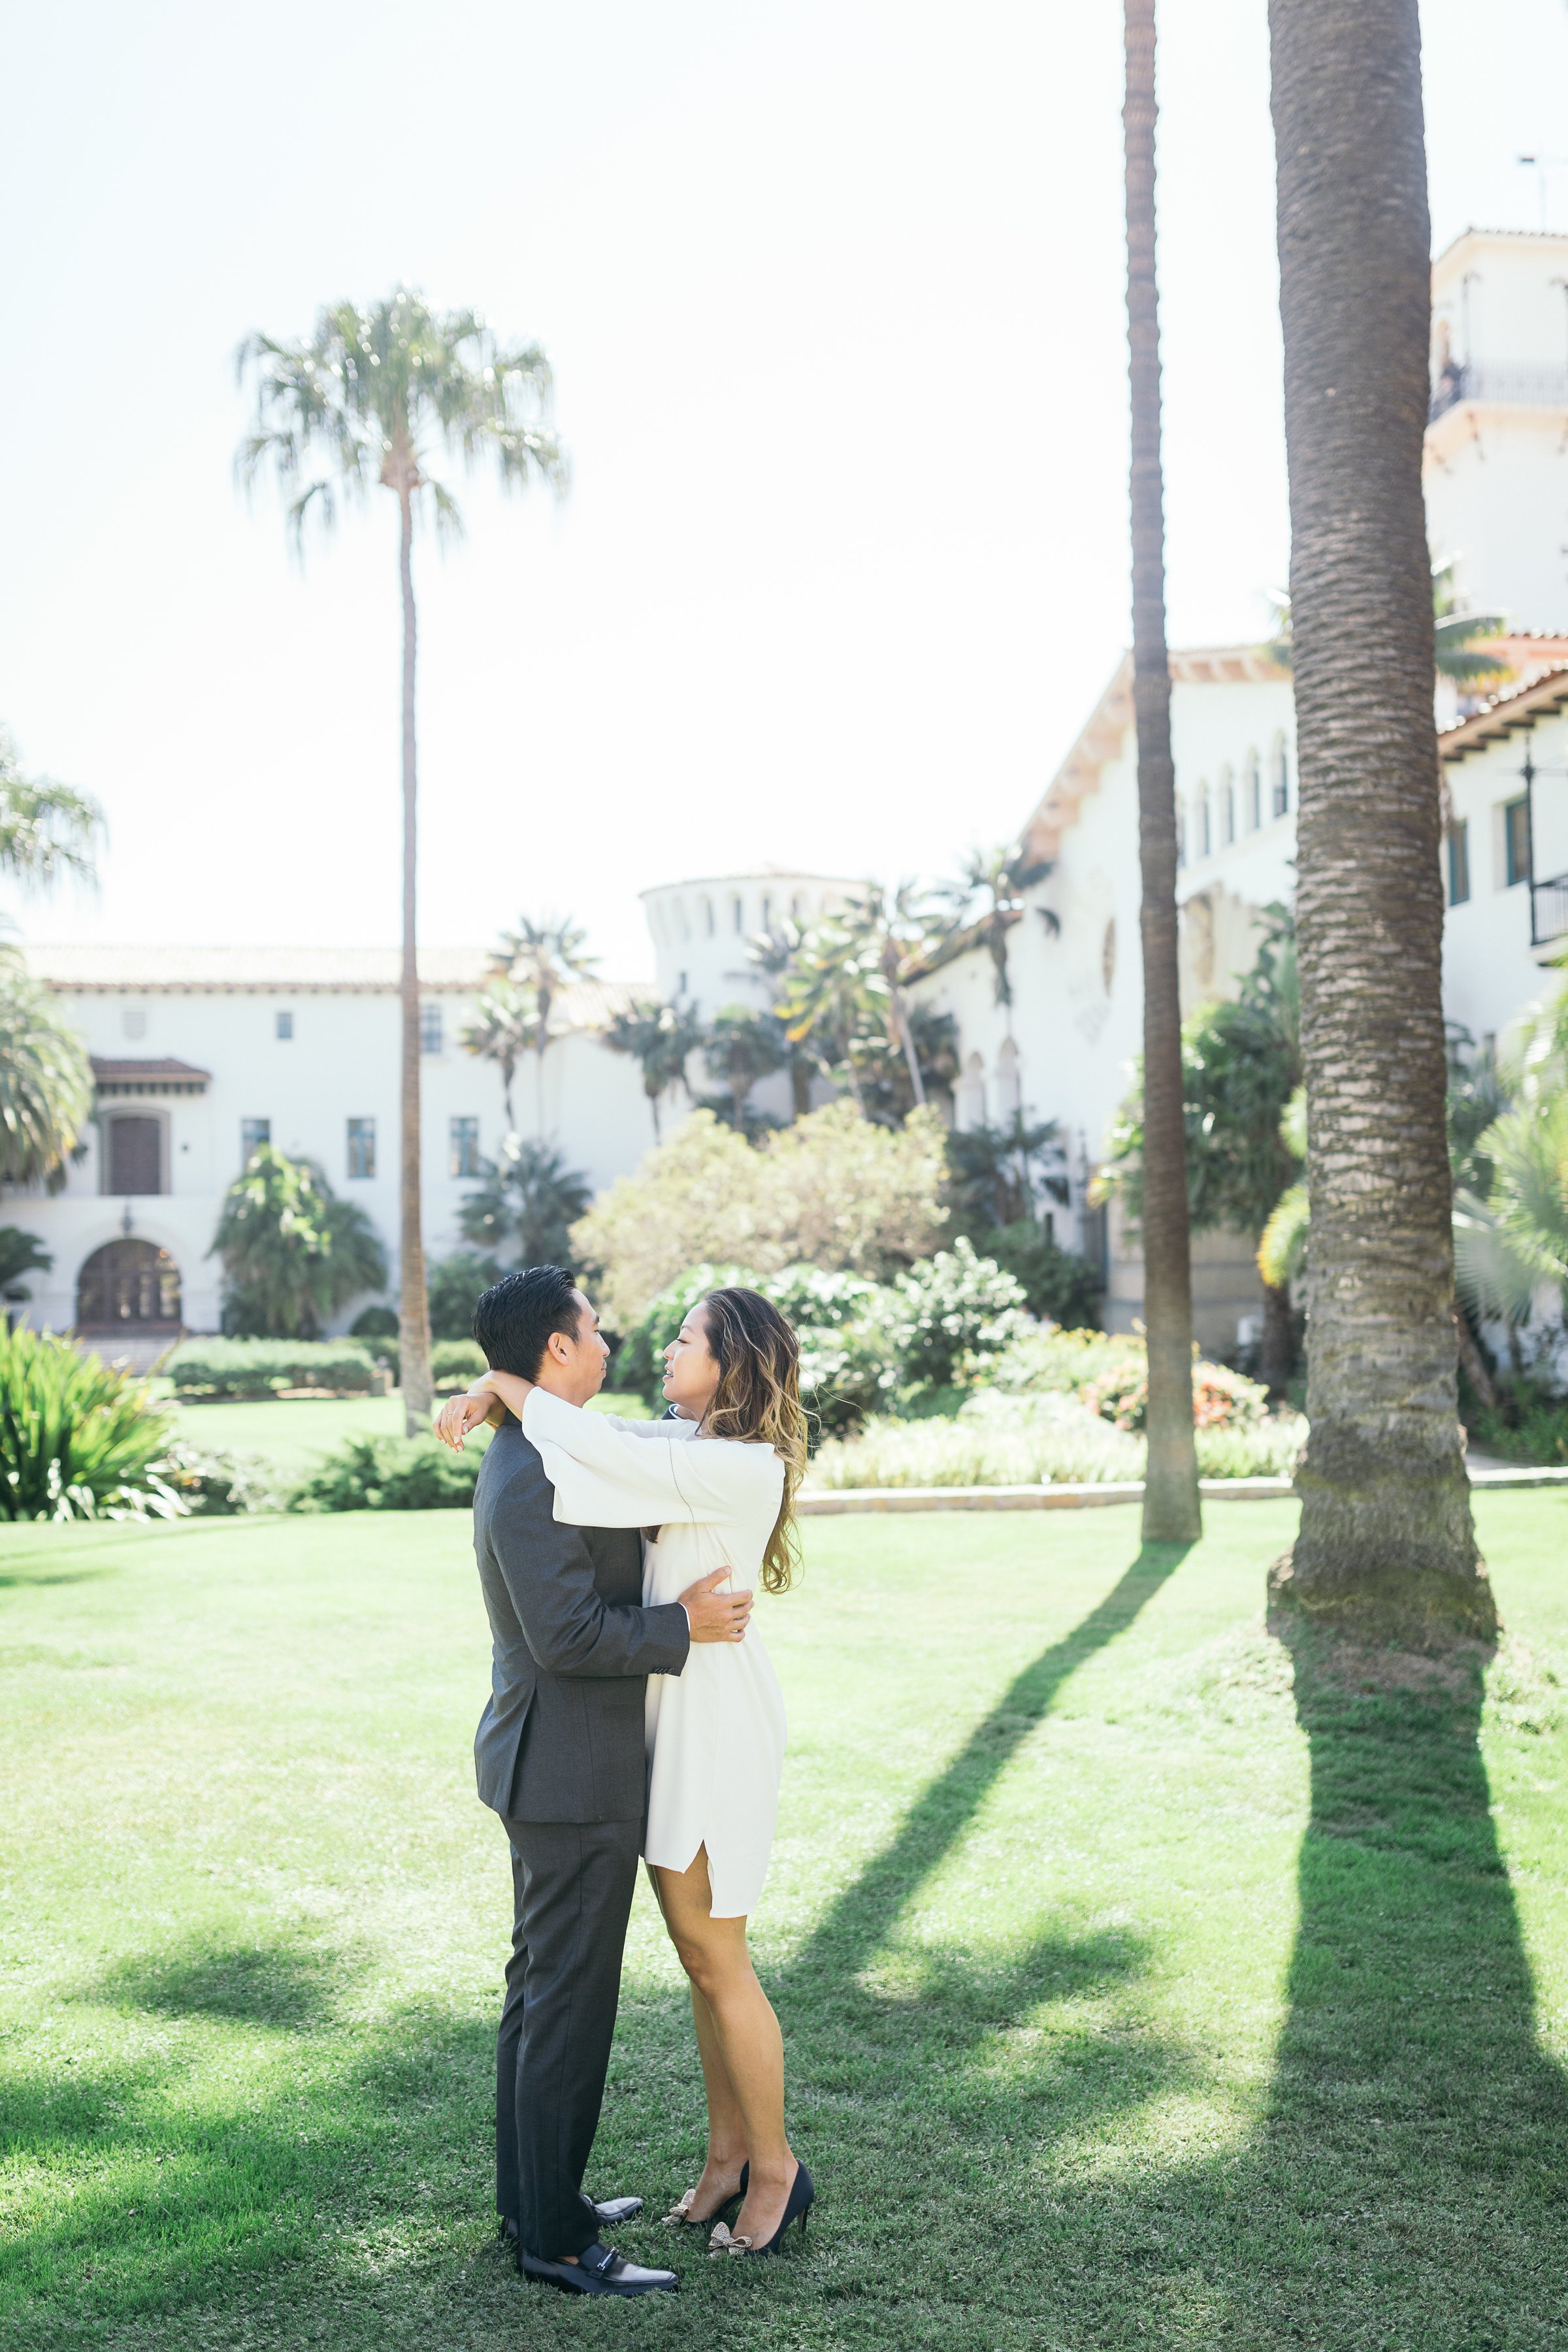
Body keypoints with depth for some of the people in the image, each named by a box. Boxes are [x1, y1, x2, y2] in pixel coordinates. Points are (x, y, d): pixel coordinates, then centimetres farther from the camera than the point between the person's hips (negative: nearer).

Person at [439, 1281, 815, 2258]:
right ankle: (729, 2151, 30)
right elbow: (597, 1434, 15)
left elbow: (607, 1453, -26)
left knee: (718, 1962, 3)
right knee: (703, 1956, 16)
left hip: (716, 1714, -9)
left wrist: (510, 1385, -13)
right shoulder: (685, 1441, 7)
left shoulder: (745, 1469, -19)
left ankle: (775, 2166, 19)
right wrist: (491, 1396, -4)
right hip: (666, 1710, 9)